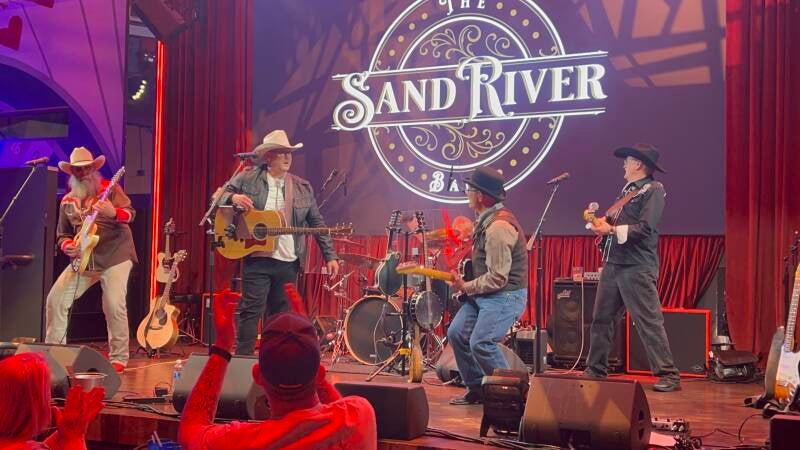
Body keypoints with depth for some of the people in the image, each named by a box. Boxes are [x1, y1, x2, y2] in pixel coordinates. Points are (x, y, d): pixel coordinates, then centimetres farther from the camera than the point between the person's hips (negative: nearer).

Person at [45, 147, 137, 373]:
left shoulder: (110, 189, -2)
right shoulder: (67, 201, 13)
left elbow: (130, 213, -16)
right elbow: (62, 234, 18)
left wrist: (113, 212, -39)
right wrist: (67, 246, -6)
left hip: (115, 255, -5)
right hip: (83, 259, 6)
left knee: (114, 305, -18)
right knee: (56, 299, 0)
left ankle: (118, 358, -3)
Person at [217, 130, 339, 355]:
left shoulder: (302, 188, 10)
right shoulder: (247, 179, 3)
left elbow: (317, 223, 12)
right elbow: (219, 199, 5)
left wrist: (330, 256, 7)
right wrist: (233, 198, -18)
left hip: (288, 261, 3)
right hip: (257, 257, -3)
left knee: (280, 316, 9)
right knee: (251, 310, -4)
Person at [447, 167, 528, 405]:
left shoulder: (498, 227, -23)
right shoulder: (486, 220, 10)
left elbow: (497, 278, -24)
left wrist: (466, 287, -12)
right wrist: (466, 283, 12)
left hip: (505, 296, -10)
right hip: (484, 294, 10)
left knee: (481, 343, -21)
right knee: (456, 333, 5)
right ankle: (477, 389, 16)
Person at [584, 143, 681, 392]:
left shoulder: (653, 189, -6)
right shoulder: (627, 189, 20)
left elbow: (645, 229, -16)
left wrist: (611, 230, -17)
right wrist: (602, 221, 5)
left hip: (637, 267, -8)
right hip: (613, 263, 8)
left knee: (649, 321, -8)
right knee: (602, 319, 9)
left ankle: (668, 375, -3)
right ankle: (596, 370, 17)